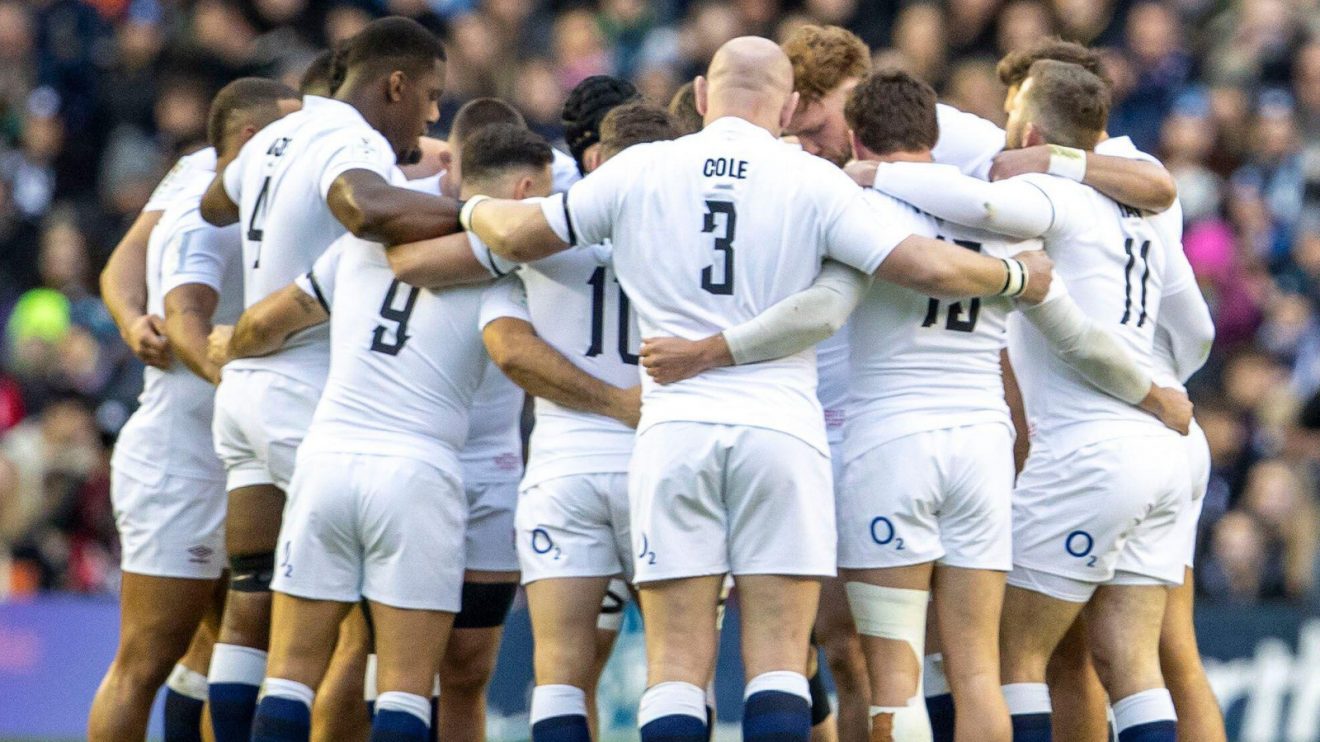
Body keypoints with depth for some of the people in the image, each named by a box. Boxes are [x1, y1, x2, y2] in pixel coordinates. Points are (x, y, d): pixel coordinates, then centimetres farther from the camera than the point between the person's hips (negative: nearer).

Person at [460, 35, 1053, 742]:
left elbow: (518, 237, 16)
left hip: (673, 428, 1)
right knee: (777, 661, -1)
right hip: (780, 427, -1)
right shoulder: (813, 182, 2)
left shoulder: (639, 171, 7)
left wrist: (474, 207, 39)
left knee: (677, 664, 0)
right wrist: (1017, 275, 15)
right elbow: (925, 267, -3)